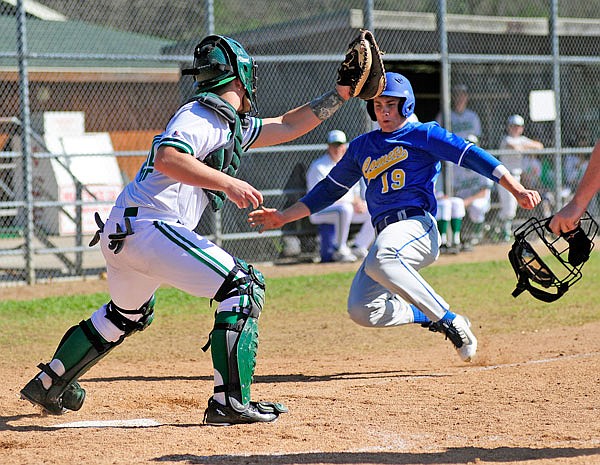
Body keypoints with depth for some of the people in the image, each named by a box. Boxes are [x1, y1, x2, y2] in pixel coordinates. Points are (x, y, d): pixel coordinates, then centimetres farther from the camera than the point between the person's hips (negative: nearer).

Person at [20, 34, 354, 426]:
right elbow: (166, 158, -26)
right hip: (149, 227, -11)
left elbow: (287, 126, 25)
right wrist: (227, 182, -31)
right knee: (243, 286, -15)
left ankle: (48, 384, 45)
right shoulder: (200, 116, -9)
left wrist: (342, 93, 22)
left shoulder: (233, 126, 20)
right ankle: (230, 403, -21)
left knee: (128, 316, 33)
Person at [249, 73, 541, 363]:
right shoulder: (361, 147, 23)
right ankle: (435, 318, 10)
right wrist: (284, 217, 24)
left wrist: (517, 190, -17)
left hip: (418, 225, -7)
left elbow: (471, 155, -5)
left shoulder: (423, 134, 6)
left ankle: (451, 321, -29)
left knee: (380, 260, -38)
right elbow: (330, 189, 31)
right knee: (362, 311, -10)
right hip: (386, 236, 7)